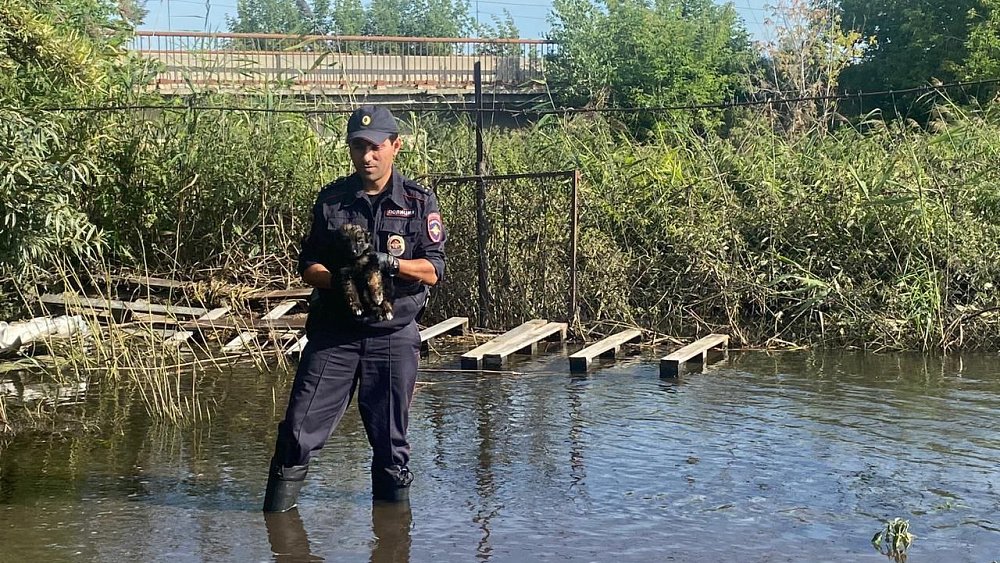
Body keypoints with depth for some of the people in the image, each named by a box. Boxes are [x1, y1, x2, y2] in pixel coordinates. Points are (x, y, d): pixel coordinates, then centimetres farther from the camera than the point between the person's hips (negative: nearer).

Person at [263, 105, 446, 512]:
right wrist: (339, 281, -14)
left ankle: (394, 500, 27)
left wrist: (390, 263, -21)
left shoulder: (419, 201, 1)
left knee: (391, 434, 8)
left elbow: (433, 271, -4)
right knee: (300, 425, -2)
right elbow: (308, 265, 7)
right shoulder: (331, 199, 6)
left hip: (394, 333, -1)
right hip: (334, 330, 1)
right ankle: (277, 511, 12)